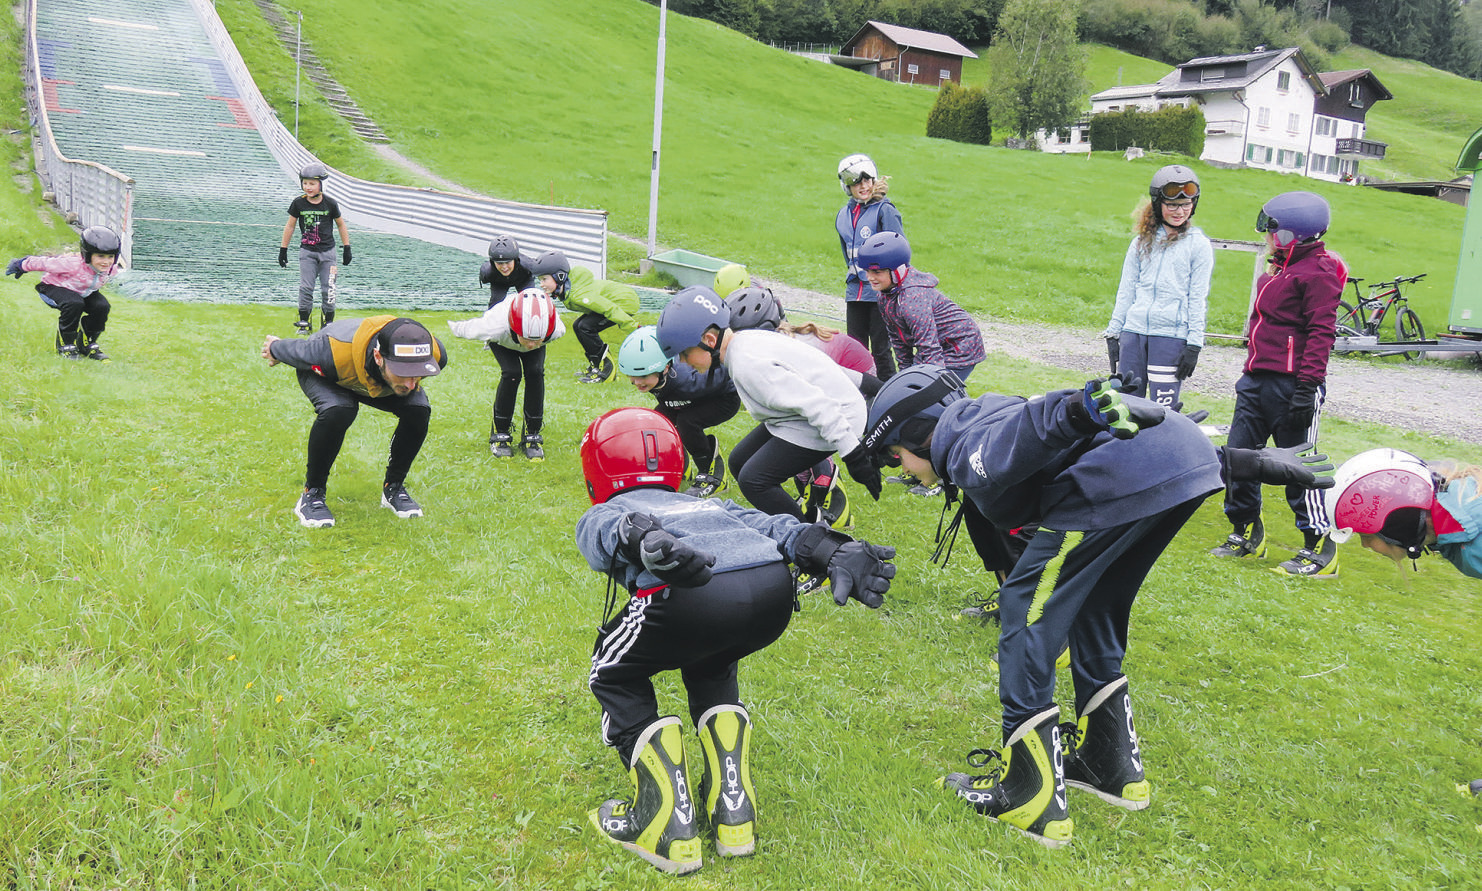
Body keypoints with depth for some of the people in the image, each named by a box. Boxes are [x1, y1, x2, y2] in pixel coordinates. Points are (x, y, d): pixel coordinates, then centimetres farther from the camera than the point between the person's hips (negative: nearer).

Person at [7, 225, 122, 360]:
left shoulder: (111, 270, -21)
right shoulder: (73, 264, -39)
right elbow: (44, 263, -23)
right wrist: (21, 265, -7)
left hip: (82, 292, 6)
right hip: (53, 287, -6)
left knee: (102, 306, -20)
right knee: (74, 304, -35)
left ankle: (87, 344, 1)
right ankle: (65, 345, -15)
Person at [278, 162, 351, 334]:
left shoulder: (330, 204, -6)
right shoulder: (298, 203, -3)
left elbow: (340, 225, 7)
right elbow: (290, 226, 7)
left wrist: (346, 248, 8)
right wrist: (283, 249, 8)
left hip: (327, 251, -1)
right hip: (307, 251, 1)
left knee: (327, 288, 0)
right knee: (305, 287, -4)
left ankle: (329, 321, 14)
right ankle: (303, 322, 6)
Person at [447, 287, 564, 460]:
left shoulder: (557, 330, -41)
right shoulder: (494, 327, -46)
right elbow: (465, 328, -22)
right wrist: (454, 327, 1)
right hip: (502, 342, -2)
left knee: (535, 373, -23)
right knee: (512, 373, -26)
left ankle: (532, 436, -10)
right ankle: (500, 433, -8)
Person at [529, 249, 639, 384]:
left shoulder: (579, 295, -31)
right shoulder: (566, 288, -3)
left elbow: (611, 309, -33)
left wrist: (637, 331, -31)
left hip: (626, 303, -10)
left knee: (585, 327, -19)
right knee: (578, 326, 4)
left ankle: (603, 368, -5)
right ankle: (595, 365, 15)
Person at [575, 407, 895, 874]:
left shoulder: (598, 517, 27)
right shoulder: (709, 504, 40)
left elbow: (617, 527, 1)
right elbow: (777, 527, 22)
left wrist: (647, 544, -21)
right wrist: (835, 554, 8)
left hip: (695, 595, -5)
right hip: (776, 590, 5)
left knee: (615, 675, 24)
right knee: (710, 667, 36)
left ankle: (668, 827, 18)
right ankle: (733, 810, 30)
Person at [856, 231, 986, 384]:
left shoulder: (913, 297, -30)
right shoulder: (886, 293, 0)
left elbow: (929, 345, -32)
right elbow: (898, 336, 10)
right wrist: (906, 370, 11)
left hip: (960, 350, -10)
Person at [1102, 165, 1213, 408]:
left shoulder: (1199, 245, 3)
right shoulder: (1142, 242, 14)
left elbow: (1198, 298, -1)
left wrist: (1194, 344, -7)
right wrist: (1113, 333, 10)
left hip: (1172, 335, -4)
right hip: (1134, 332, 4)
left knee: (1163, 409, -5)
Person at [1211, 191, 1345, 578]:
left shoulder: (1318, 271, -11)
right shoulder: (1281, 267, 17)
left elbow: (1321, 333, -18)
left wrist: (1307, 388, -23)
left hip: (1291, 384, -9)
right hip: (1257, 379, 9)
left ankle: (1321, 549, 8)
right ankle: (1247, 535, 23)